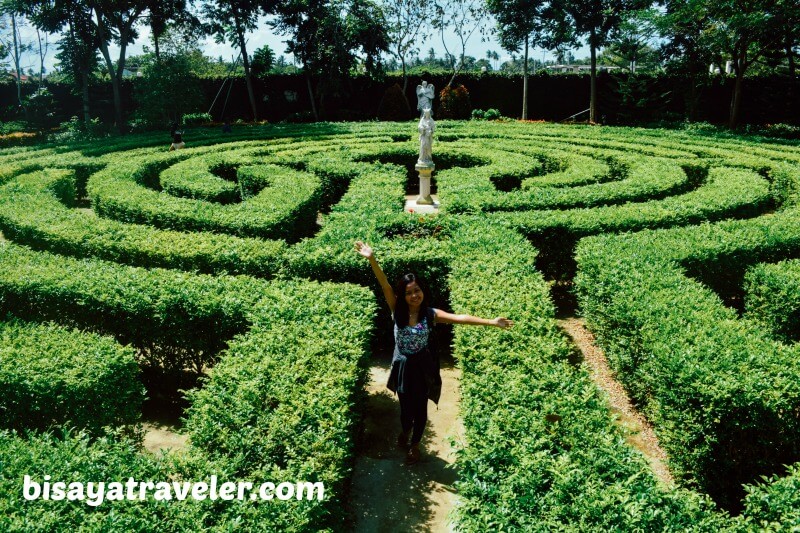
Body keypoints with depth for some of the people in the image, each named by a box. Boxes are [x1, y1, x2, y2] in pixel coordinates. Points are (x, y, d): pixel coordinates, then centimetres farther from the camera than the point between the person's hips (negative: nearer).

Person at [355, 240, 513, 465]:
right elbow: (385, 286, -26)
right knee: (405, 406, 19)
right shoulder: (397, 311, -13)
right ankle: (405, 431, 55)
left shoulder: (431, 314, -15)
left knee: (420, 407, 14)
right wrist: (372, 259, -39)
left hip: (422, 367, -1)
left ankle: (414, 445, 40)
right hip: (403, 366, 1)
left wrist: (491, 322, -34)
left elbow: (459, 318, -24)